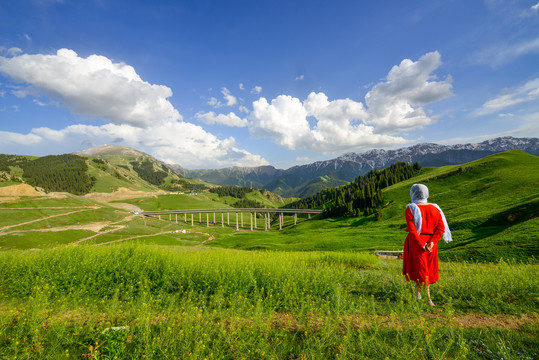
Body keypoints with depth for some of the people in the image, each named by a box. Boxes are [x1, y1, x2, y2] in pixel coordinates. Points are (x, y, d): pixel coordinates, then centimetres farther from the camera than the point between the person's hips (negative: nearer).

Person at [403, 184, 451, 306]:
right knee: (427, 268, 20)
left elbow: (411, 229, -19)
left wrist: (421, 243, -15)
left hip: (415, 242, -4)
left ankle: (428, 298, 9)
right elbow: (441, 227, -4)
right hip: (431, 244, 4)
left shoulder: (411, 209, -11)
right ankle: (418, 291, 28)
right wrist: (432, 242, -10)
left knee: (420, 269, 7)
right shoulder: (434, 209, 3)